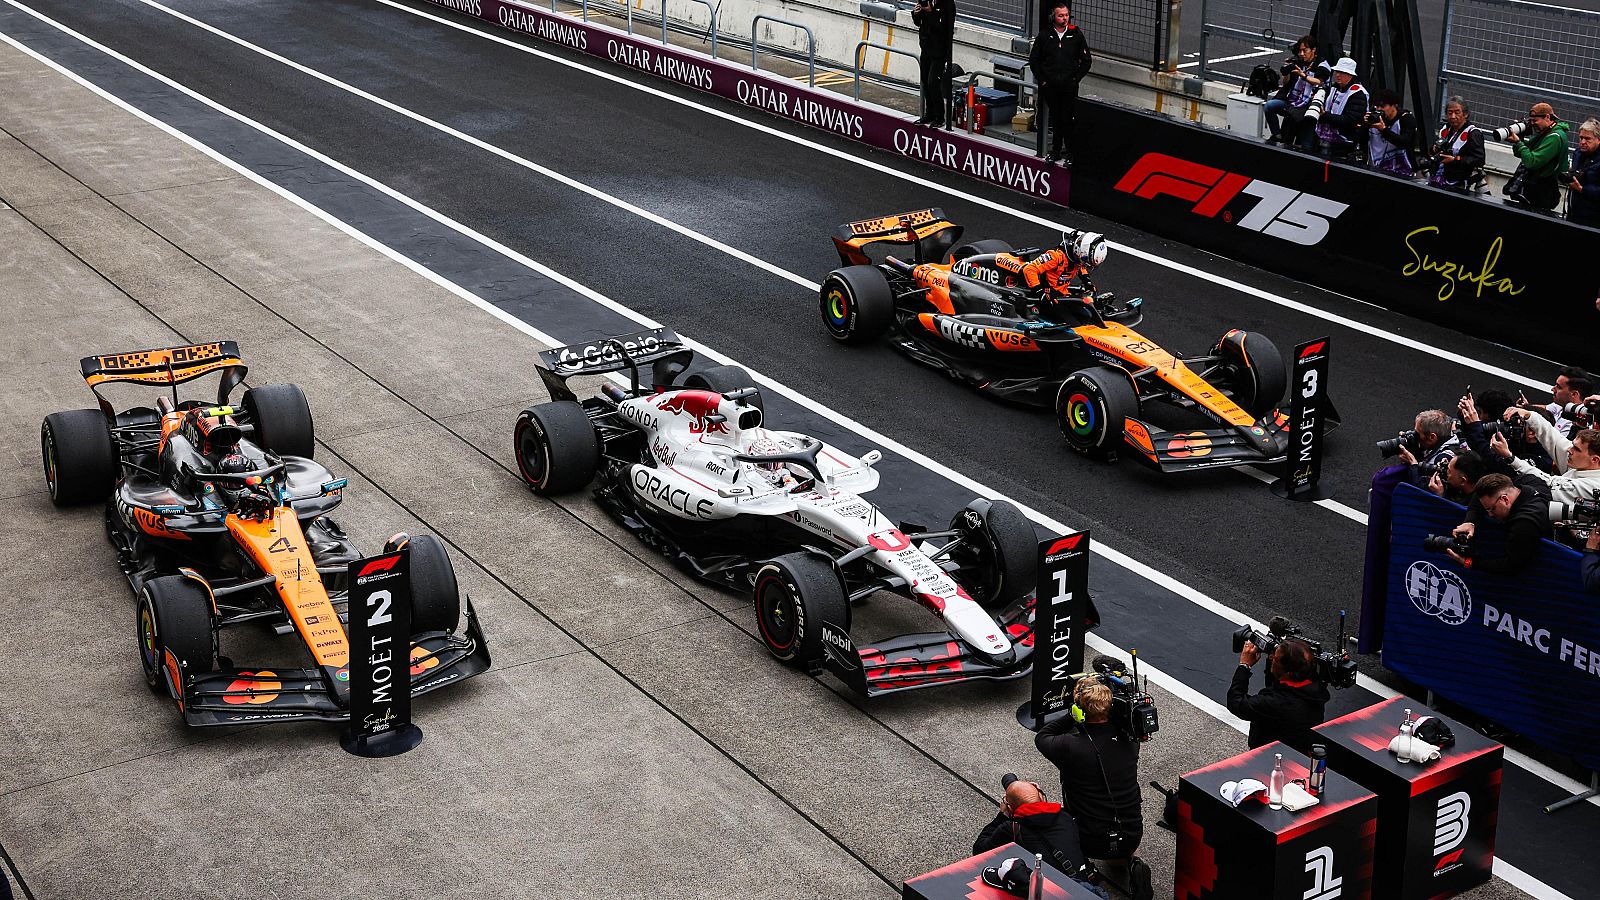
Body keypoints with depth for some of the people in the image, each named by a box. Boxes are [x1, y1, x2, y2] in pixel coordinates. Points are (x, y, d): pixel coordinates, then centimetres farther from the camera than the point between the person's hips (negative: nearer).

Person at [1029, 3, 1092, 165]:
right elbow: (1033, 60, 10)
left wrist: (1076, 78, 0)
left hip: (1069, 86, -2)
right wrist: (1042, 79, 4)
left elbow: (1086, 60, 7)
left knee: (1068, 119, -4)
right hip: (1050, 86, 2)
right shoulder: (1044, 36, 3)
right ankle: (1056, 150, 19)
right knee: (1055, 119, 9)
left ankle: (1070, 152, 3)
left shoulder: (1076, 35, 1)